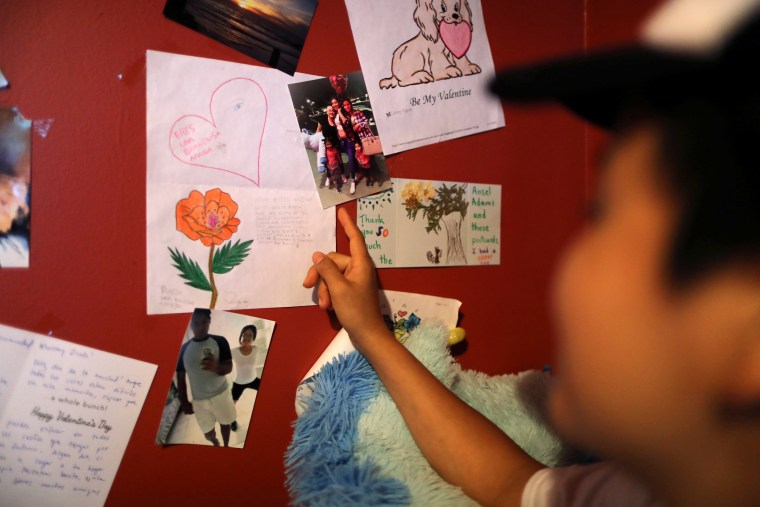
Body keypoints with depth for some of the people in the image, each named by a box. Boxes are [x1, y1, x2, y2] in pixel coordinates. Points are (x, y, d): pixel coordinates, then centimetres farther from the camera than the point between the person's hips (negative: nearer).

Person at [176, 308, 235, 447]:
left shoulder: (220, 341, -9)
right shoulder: (184, 348, -3)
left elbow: (229, 367, -11)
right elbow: (180, 377, 4)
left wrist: (216, 367, -33)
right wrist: (184, 401, 2)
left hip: (220, 394, -1)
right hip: (199, 400, 2)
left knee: (225, 423, 12)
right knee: (208, 432, 12)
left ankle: (226, 446, 38)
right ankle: (215, 443, 44)